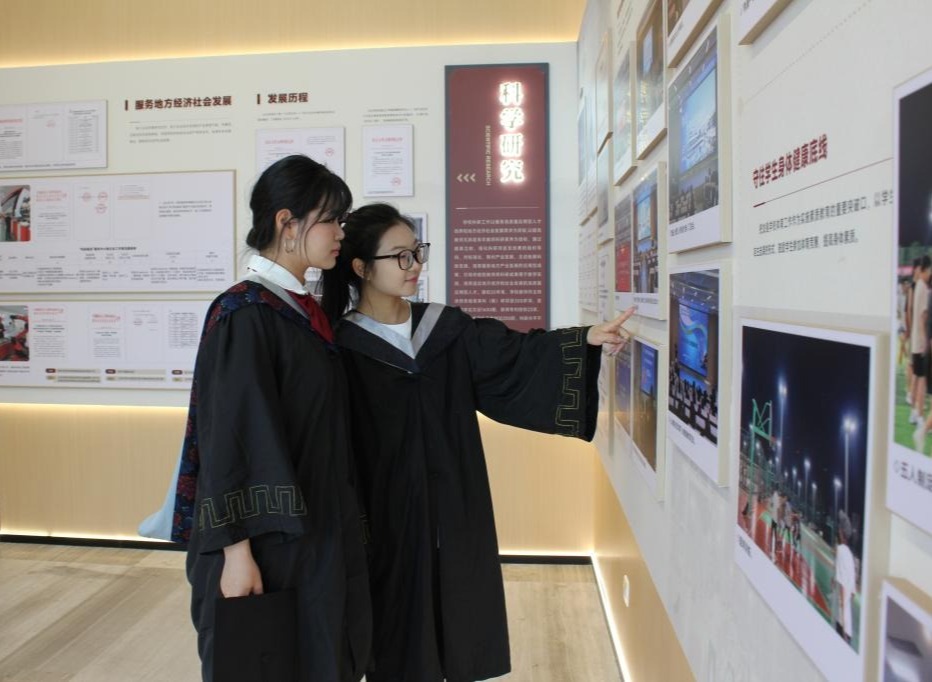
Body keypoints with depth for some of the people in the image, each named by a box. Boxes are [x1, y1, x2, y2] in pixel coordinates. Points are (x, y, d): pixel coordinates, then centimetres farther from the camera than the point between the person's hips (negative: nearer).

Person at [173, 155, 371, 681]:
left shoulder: (308, 312, 8)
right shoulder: (245, 313, -17)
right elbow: (230, 435, -20)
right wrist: (236, 550, -19)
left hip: (317, 534, 8)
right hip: (267, 540, -8)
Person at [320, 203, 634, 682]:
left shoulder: (447, 327, 3)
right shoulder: (340, 347, -9)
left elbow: (516, 358, -8)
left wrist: (585, 339, -21)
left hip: (455, 511, 4)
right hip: (386, 518, -3)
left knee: (459, 634, 15)